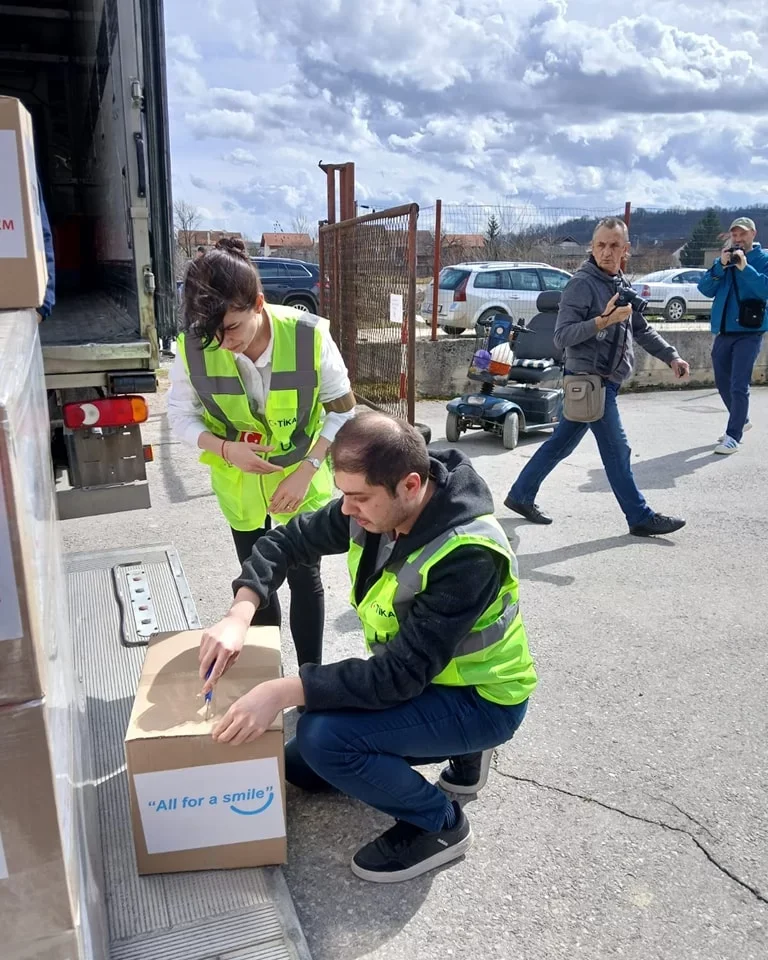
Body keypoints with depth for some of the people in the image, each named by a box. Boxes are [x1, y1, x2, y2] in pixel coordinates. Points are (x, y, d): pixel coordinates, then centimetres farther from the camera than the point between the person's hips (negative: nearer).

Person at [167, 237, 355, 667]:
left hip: (302, 479, -2)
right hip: (239, 483, 2)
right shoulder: (193, 347, -22)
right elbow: (181, 416, -7)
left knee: (304, 577, 7)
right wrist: (226, 449, -26)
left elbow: (343, 409, -13)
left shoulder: (309, 336, -26)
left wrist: (306, 471, -21)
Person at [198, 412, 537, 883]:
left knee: (323, 737, -27)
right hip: (415, 676, 8)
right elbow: (288, 540, -5)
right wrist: (240, 616, -20)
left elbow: (402, 674, -34)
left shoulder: (469, 555, -35)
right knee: (301, 766, 15)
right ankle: (458, 751, 21)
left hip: (480, 700, -8)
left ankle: (440, 824, -1)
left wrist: (284, 691, -37)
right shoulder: (377, 507, -14)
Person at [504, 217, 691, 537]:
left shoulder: (622, 284, 14)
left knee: (561, 443, 14)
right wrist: (603, 321, -28)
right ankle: (640, 518, 9)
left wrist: (671, 356, 16)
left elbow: (641, 329, 23)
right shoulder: (582, 283, -13)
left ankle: (521, 495, 24)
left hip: (604, 381, 9)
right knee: (617, 450, -2)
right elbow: (562, 336, -18)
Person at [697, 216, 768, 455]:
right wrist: (720, 266, -12)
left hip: (749, 332, -6)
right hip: (723, 331, 6)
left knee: (739, 386, -10)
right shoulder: (725, 259, 13)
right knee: (723, 382, 16)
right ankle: (741, 421, 37)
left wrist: (745, 267, -21)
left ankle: (733, 436, -6)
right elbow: (705, 289, 1)